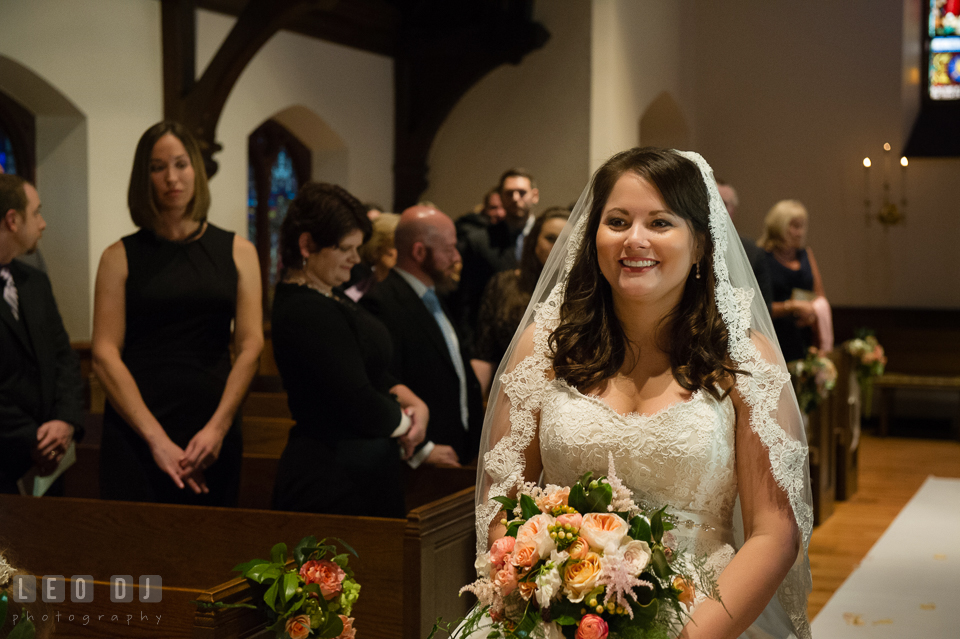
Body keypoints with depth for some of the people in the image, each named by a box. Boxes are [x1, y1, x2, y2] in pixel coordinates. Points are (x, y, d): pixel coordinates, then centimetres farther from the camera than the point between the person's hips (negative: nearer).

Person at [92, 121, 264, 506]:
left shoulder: (237, 253, 8)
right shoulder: (121, 257, 3)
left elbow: (250, 347, 1)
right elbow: (104, 354, -4)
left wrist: (218, 427, -12)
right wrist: (156, 439, -13)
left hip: (214, 433, 1)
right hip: (135, 432, -1)